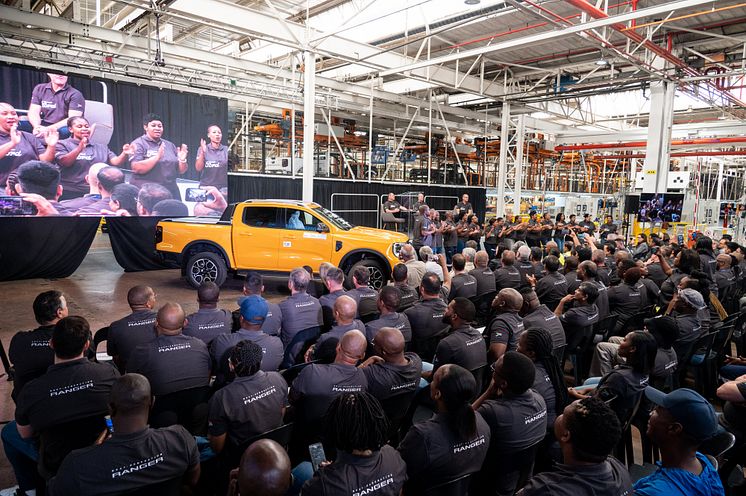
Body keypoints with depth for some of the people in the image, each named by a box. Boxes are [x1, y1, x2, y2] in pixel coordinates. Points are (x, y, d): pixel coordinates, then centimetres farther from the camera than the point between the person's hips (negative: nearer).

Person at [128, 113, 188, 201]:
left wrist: (182, 160, -7)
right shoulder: (138, 144, 1)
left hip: (170, 192, 4)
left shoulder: (170, 145, 14)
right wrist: (157, 157, -22)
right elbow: (136, 168, -14)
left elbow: (181, 171, 14)